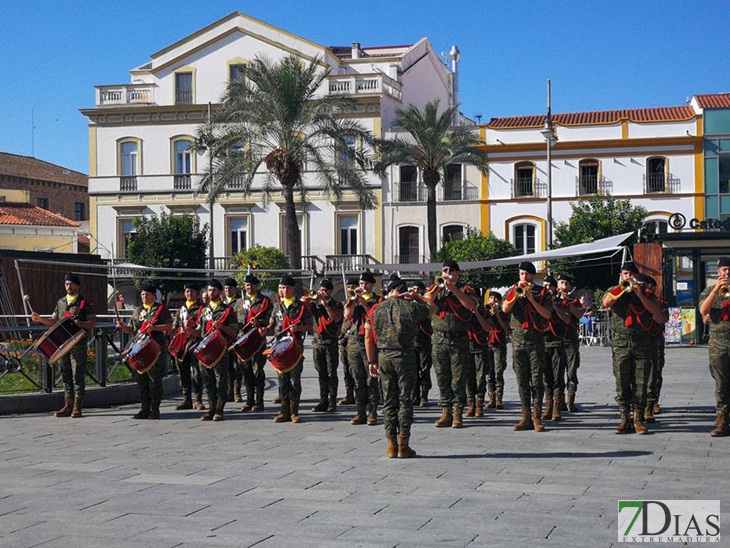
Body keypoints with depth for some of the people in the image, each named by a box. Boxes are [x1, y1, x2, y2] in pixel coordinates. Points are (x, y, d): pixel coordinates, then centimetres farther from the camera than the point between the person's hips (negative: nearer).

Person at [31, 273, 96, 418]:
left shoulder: (84, 303, 0)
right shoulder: (61, 302, 17)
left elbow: (93, 323, -4)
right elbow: (54, 322, 21)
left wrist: (80, 323, -22)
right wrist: (40, 320, 4)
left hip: (78, 343, -6)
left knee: (78, 374, -6)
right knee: (65, 374, 7)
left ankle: (77, 407, -4)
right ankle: (68, 406, 13)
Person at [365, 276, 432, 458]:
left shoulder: (376, 310, 6)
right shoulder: (411, 307, -2)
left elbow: (368, 337, 5)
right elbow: (429, 309, 18)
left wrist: (372, 361, 9)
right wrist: (416, 297, 17)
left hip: (383, 356, 2)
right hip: (405, 356, -2)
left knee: (388, 400, 8)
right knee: (405, 400, 2)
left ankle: (391, 445, 8)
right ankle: (403, 445, 2)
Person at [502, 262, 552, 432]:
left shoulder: (542, 292, 5)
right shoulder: (514, 291, 11)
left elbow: (547, 315, -7)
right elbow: (505, 309, -6)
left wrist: (531, 299, -14)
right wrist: (517, 292, -14)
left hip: (536, 341, -2)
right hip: (518, 340, 2)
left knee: (536, 380, -5)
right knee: (522, 381, 3)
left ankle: (537, 418, -3)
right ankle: (526, 418, 7)